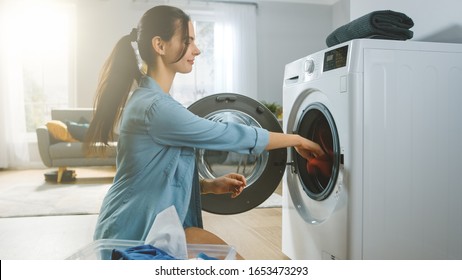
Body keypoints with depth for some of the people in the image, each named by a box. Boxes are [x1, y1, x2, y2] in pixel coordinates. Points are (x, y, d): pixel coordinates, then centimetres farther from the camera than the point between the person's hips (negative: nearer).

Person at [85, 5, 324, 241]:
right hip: (131, 236, -9)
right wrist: (296, 140, -7)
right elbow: (232, 136, -20)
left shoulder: (147, 100, 8)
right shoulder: (155, 107, -25)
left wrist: (210, 185, -1)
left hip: (149, 230, 9)